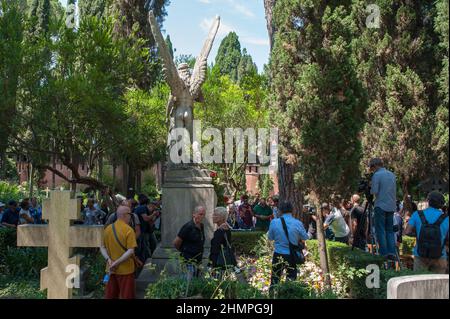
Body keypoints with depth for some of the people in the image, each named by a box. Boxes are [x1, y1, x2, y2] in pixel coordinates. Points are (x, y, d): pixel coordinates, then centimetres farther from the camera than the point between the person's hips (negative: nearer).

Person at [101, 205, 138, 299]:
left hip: (111, 270, 6)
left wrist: (109, 259, -6)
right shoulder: (129, 230, -15)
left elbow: (102, 247, 5)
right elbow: (130, 251, -21)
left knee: (110, 295, 15)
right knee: (126, 295, 5)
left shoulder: (108, 228, 3)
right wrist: (117, 263, -17)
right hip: (125, 270, -6)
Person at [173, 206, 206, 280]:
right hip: (189, 261, -8)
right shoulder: (188, 227, -16)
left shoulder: (201, 226, 8)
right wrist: (183, 251, 5)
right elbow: (176, 243, -11)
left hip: (198, 260, 8)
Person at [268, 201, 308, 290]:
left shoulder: (274, 222, -10)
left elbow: (270, 237, 3)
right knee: (291, 282, 13)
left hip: (278, 255, 0)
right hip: (292, 256, 0)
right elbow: (305, 237, 1)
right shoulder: (298, 223, -11)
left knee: (275, 280, 12)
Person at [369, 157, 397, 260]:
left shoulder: (376, 175, -9)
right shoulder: (392, 174, 13)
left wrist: (371, 187, 5)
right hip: (391, 206, 6)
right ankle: (392, 252, 3)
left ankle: (384, 253, -3)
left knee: (380, 230, 0)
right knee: (389, 230, 11)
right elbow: (394, 191, 19)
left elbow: (374, 191, -13)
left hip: (380, 206, -6)